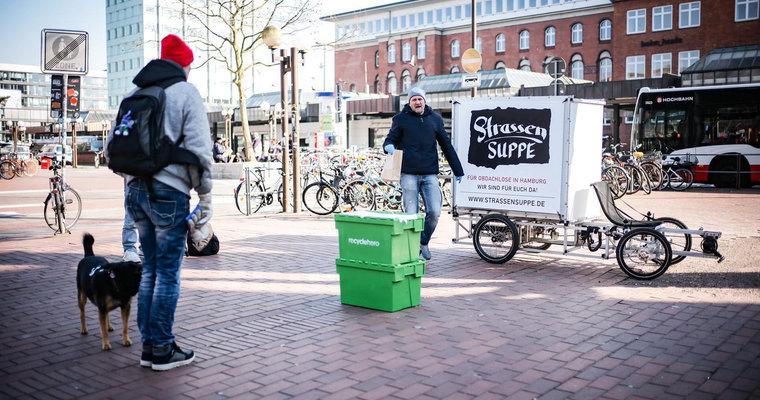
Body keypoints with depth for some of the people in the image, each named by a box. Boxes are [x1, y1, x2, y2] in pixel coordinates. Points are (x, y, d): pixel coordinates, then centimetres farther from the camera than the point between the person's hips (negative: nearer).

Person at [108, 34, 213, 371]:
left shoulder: (134, 93, 15)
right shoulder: (186, 92, -4)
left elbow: (114, 145, 16)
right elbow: (198, 148, -11)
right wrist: (205, 197, -6)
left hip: (137, 190, 7)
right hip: (169, 192, -7)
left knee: (149, 269, 15)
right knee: (168, 273, 1)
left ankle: (148, 347, 21)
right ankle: (163, 350, 8)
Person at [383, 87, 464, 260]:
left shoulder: (435, 119, 12)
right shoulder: (401, 119, 5)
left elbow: (446, 146, 17)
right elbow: (391, 139, 10)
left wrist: (458, 171, 17)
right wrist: (389, 146, -16)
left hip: (430, 174, 2)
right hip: (409, 174, -2)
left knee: (434, 212, -8)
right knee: (411, 214, -3)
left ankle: (424, 242, 16)